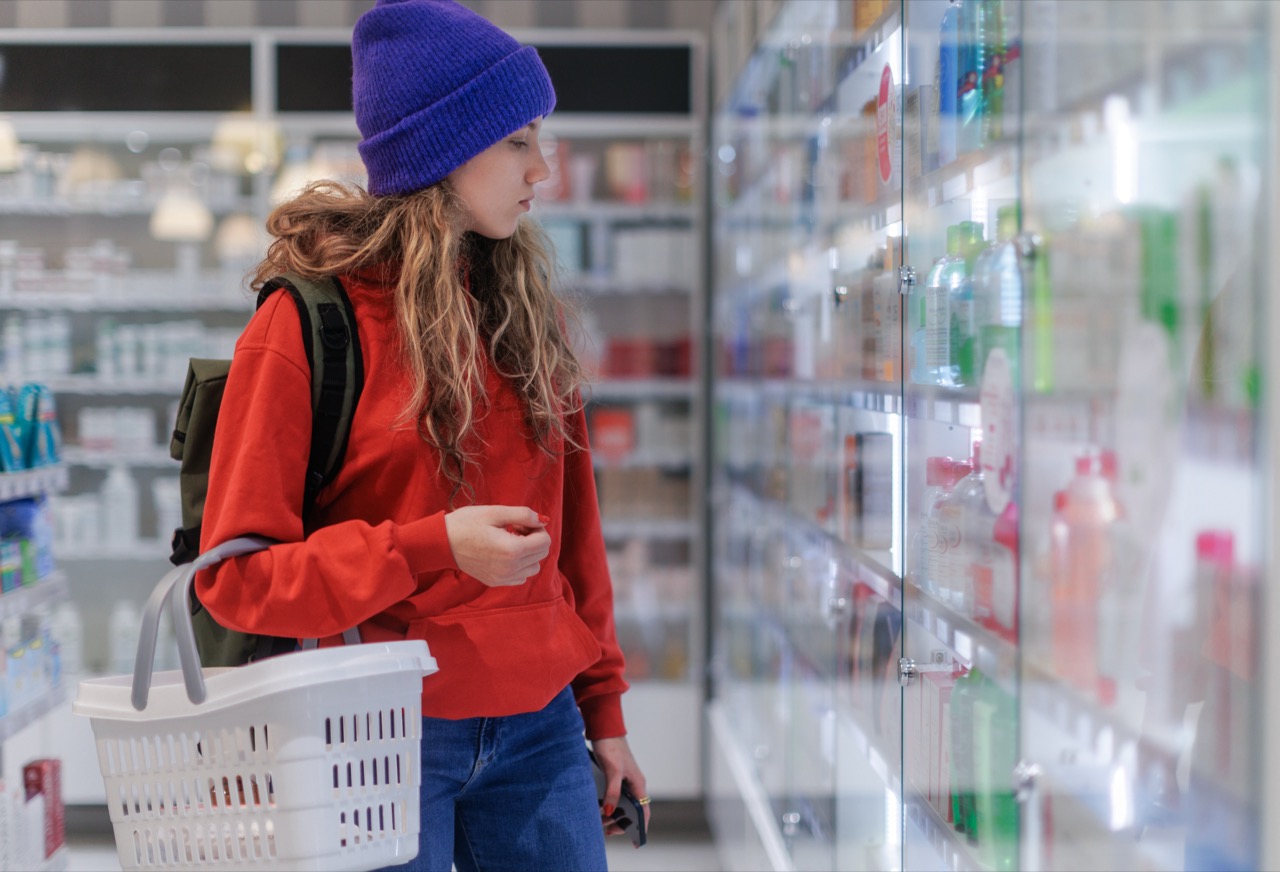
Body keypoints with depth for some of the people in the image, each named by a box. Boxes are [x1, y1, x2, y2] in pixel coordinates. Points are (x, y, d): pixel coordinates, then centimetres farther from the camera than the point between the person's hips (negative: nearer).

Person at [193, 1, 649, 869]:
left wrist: (602, 708, 12)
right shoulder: (305, 324, -9)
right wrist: (431, 548, -20)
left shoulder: (526, 311, 9)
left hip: (538, 730, 5)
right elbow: (236, 574, -10)